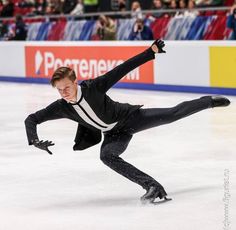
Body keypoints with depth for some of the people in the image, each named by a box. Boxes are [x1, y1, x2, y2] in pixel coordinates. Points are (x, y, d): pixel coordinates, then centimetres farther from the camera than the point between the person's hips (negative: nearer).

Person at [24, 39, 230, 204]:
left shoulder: (93, 86, -30)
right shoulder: (61, 107, -20)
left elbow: (123, 69, -28)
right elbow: (31, 119, -15)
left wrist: (151, 51, -31)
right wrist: (34, 141, -35)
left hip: (132, 117, -3)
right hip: (115, 135, 3)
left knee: (173, 114, 2)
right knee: (107, 155, -26)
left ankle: (210, 101, 31)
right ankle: (152, 186, -26)